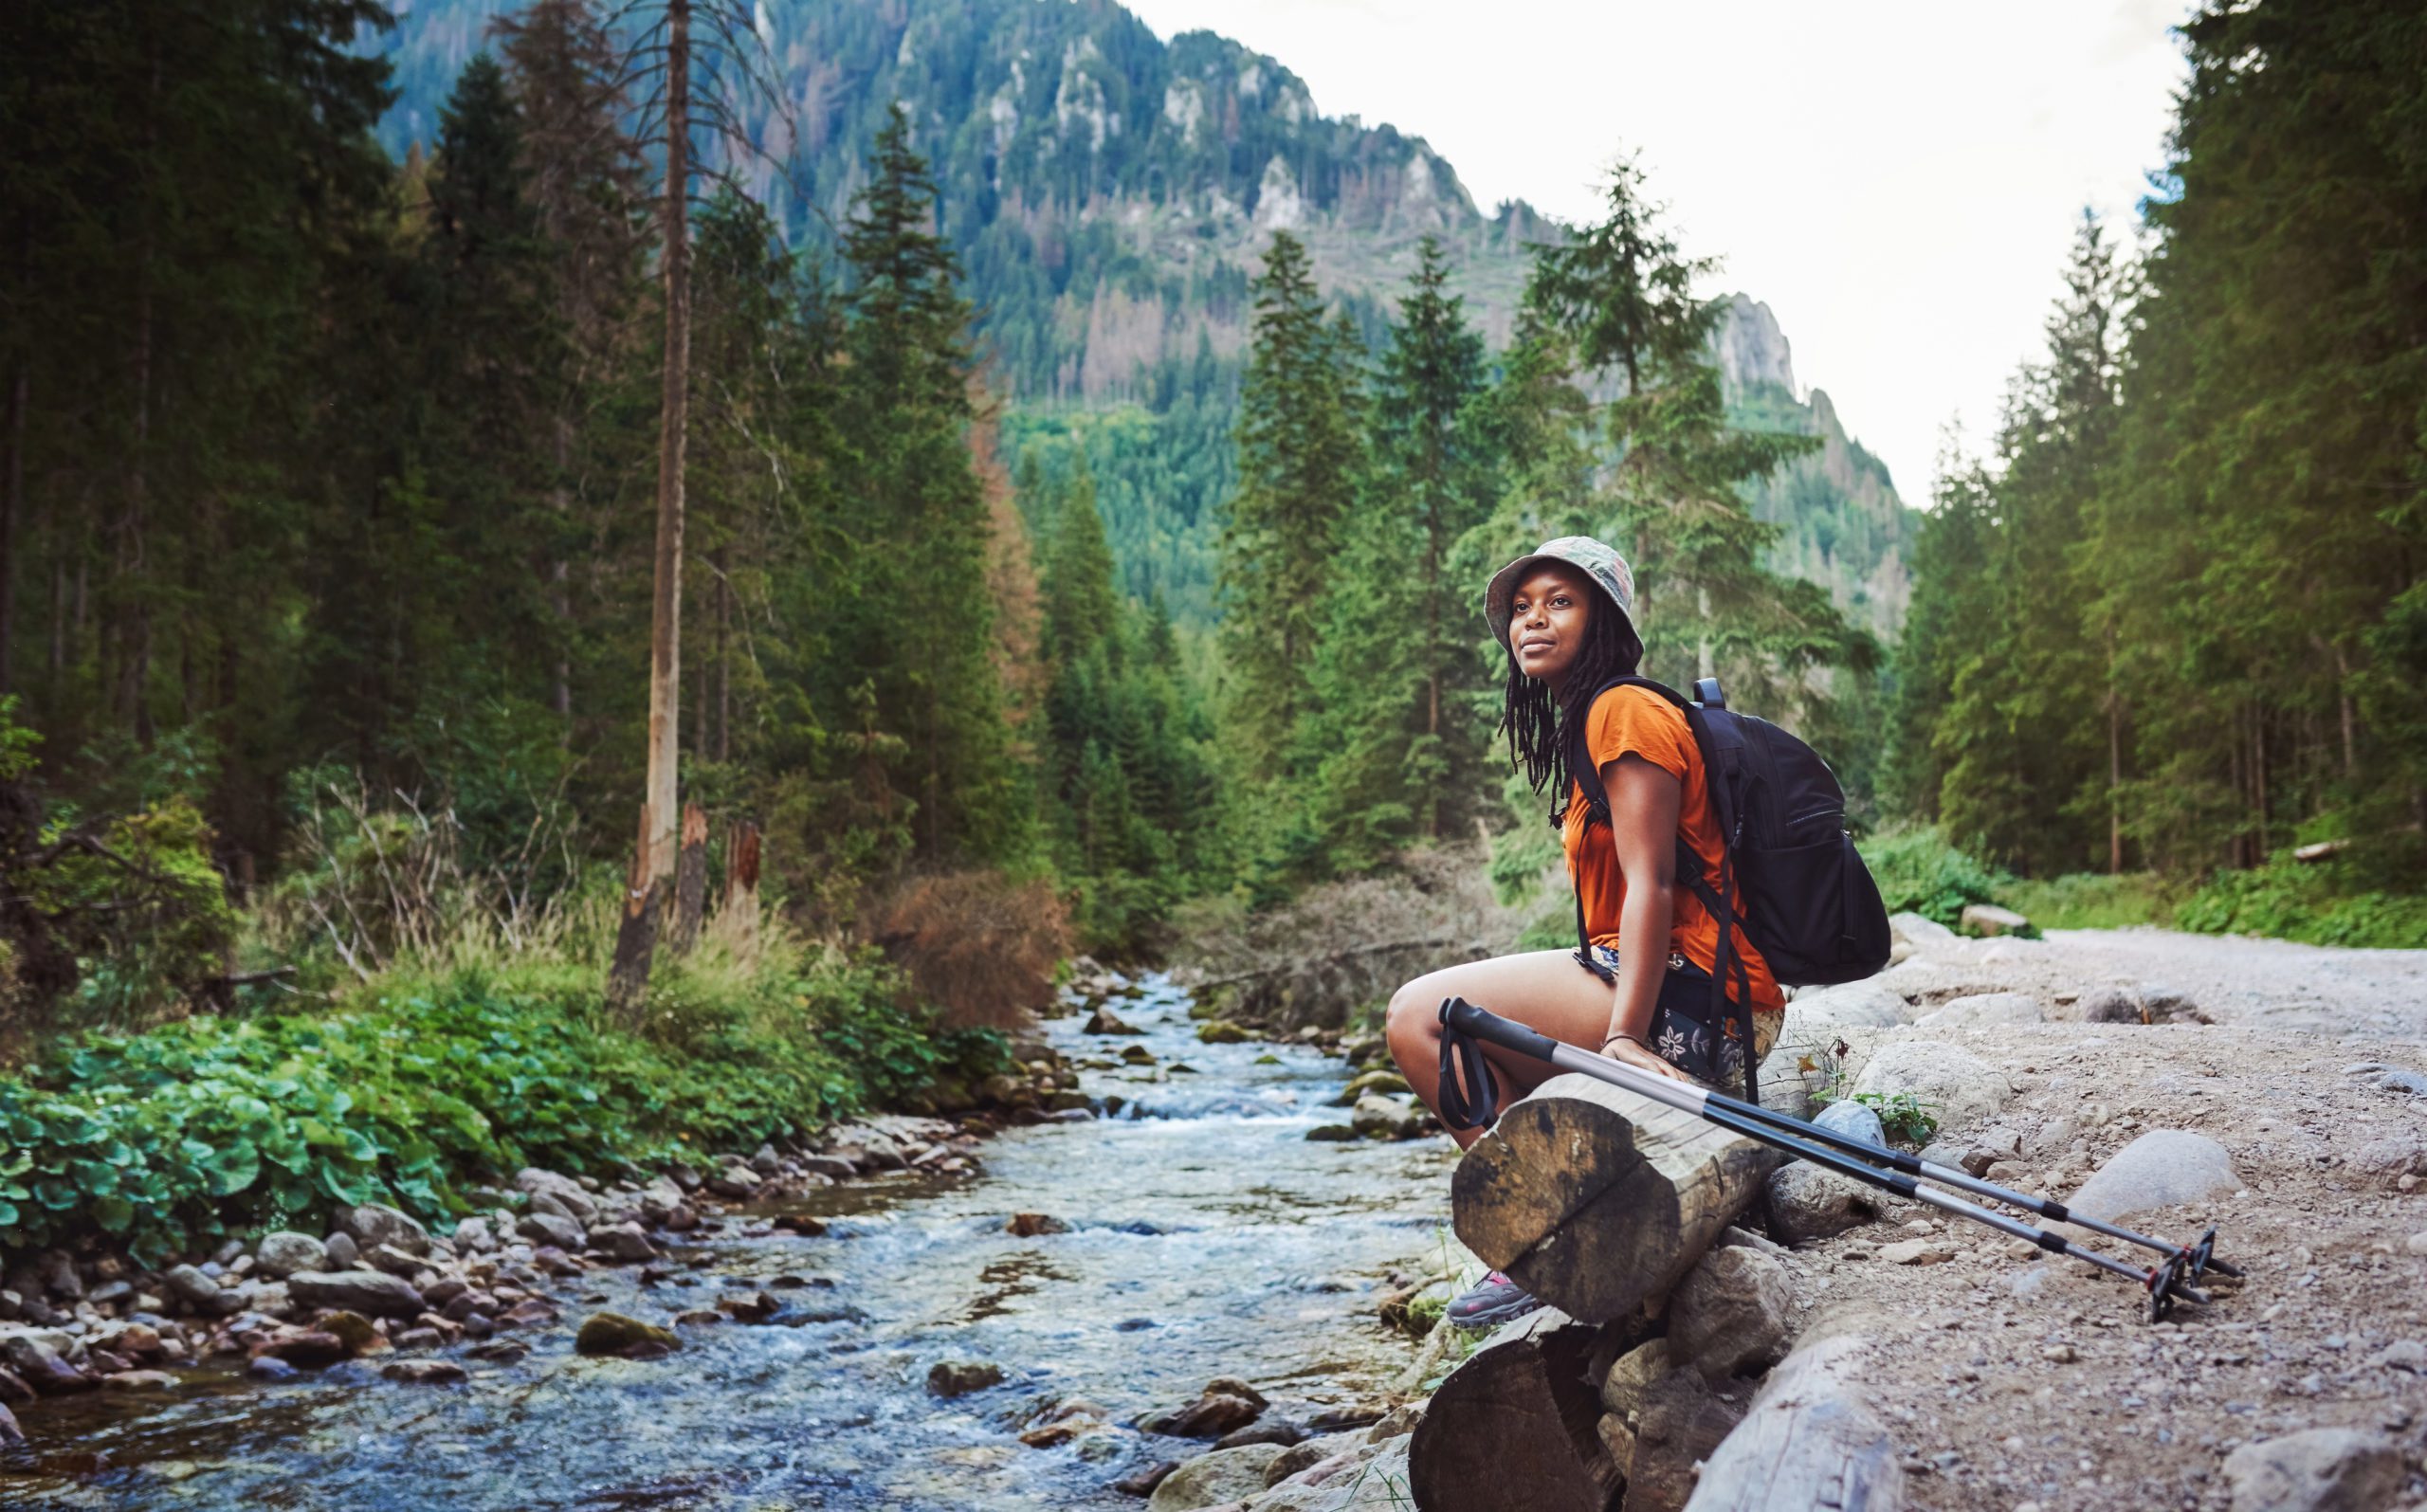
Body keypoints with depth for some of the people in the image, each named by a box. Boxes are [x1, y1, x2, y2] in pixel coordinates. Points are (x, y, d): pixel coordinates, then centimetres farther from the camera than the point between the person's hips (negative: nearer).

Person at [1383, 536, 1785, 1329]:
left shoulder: (1624, 710, -8)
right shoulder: (1582, 725, 22)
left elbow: (1651, 885, -18)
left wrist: (1624, 1035, -25)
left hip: (1690, 999, -11)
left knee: (1420, 1014, -15)